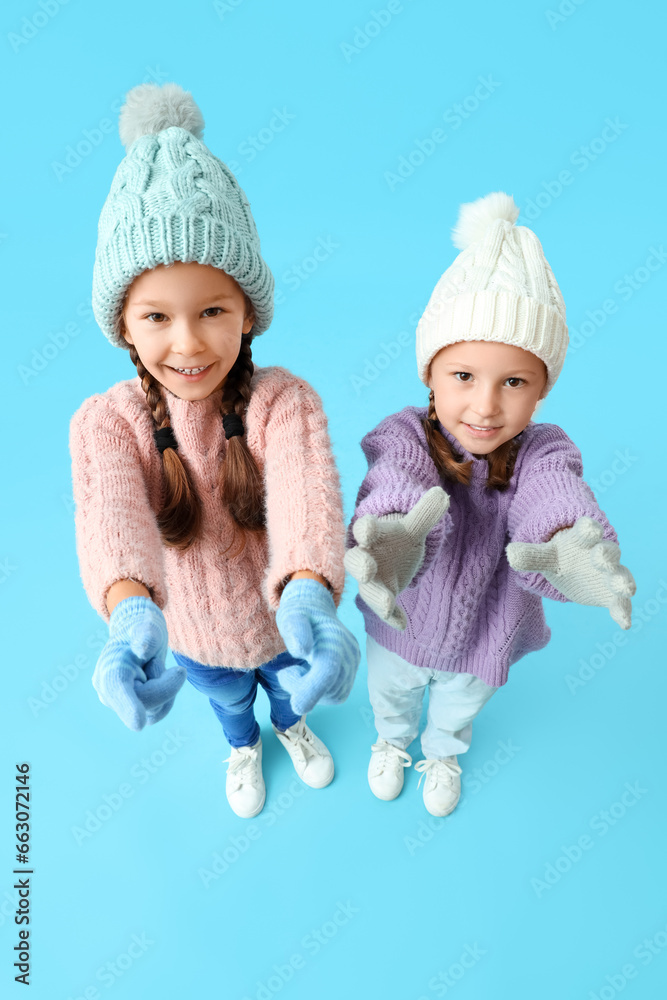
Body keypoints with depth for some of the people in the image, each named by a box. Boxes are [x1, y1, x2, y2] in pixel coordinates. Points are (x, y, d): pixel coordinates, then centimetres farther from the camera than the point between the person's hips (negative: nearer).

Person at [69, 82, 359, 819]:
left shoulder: (285, 403, -29)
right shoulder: (106, 421, -25)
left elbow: (305, 495, -47)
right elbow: (111, 511, -43)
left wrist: (308, 596, -68)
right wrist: (131, 611, -65)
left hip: (285, 615, 0)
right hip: (195, 633, 1)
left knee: (291, 687, 32)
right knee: (227, 701, 33)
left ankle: (291, 727, 71)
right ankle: (243, 747, 71)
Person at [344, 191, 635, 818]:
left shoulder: (541, 455, -26)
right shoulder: (405, 438, -30)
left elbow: (555, 506, -46)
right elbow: (396, 484, -51)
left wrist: (565, 557, -70)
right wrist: (393, 541, -75)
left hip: (483, 644, 2)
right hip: (399, 628, -1)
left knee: (459, 708, 33)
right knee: (390, 695, 31)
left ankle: (443, 753, 69)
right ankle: (393, 740, 68)